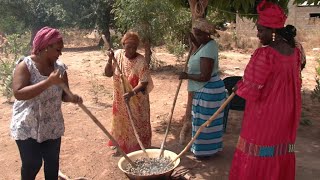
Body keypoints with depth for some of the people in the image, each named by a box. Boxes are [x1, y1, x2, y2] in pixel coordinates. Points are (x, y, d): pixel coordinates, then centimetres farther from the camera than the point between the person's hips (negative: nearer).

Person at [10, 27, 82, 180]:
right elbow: (18, 93, -27)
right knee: (32, 164, 6)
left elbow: (63, 94, 5)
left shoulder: (59, 67, -1)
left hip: (52, 127, 5)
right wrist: (49, 82, -32)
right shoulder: (25, 65, -15)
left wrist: (72, 98, -19)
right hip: (27, 127, -5)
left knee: (53, 162, 15)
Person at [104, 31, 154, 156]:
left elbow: (144, 83, -21)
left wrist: (131, 93, -35)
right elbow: (108, 74, -3)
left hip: (137, 101, -4)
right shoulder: (118, 54, -6)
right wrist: (110, 60, -19)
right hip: (120, 99, 5)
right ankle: (121, 146, 38)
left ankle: (138, 149, 25)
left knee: (137, 124, 8)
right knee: (121, 123, 19)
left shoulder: (140, 61, -19)